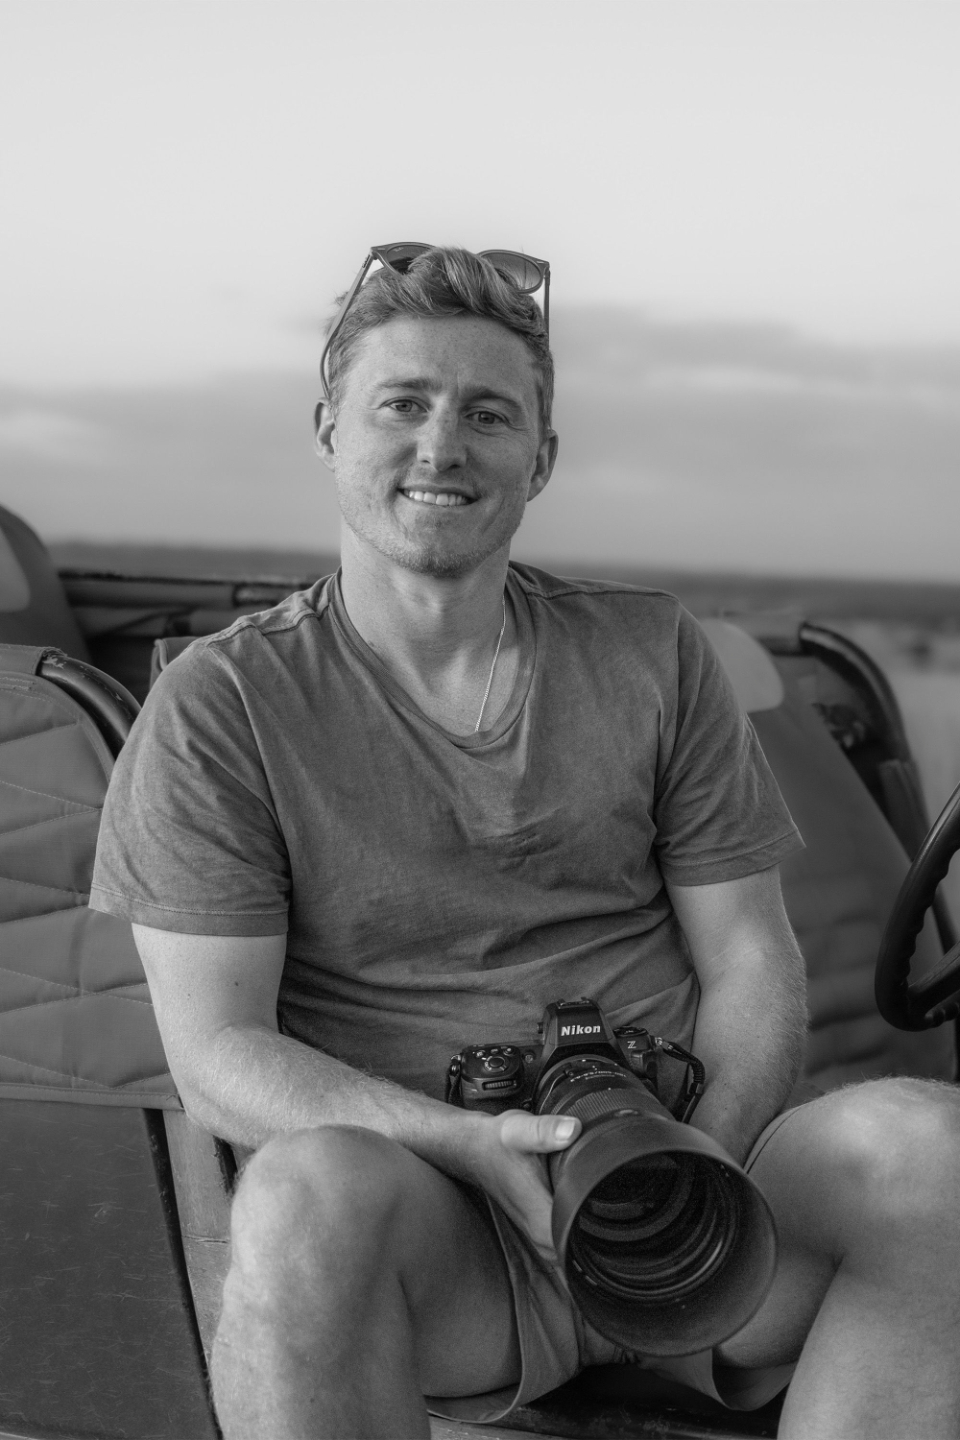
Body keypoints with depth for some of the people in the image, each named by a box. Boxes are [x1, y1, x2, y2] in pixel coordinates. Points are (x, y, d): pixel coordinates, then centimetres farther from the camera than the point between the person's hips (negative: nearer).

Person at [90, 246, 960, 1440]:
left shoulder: (654, 654, 11)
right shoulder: (219, 707, 2)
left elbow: (753, 964, 8)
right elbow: (215, 1059, -4)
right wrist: (476, 1146, -21)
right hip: (425, 1224, -2)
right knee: (315, 1188, -37)